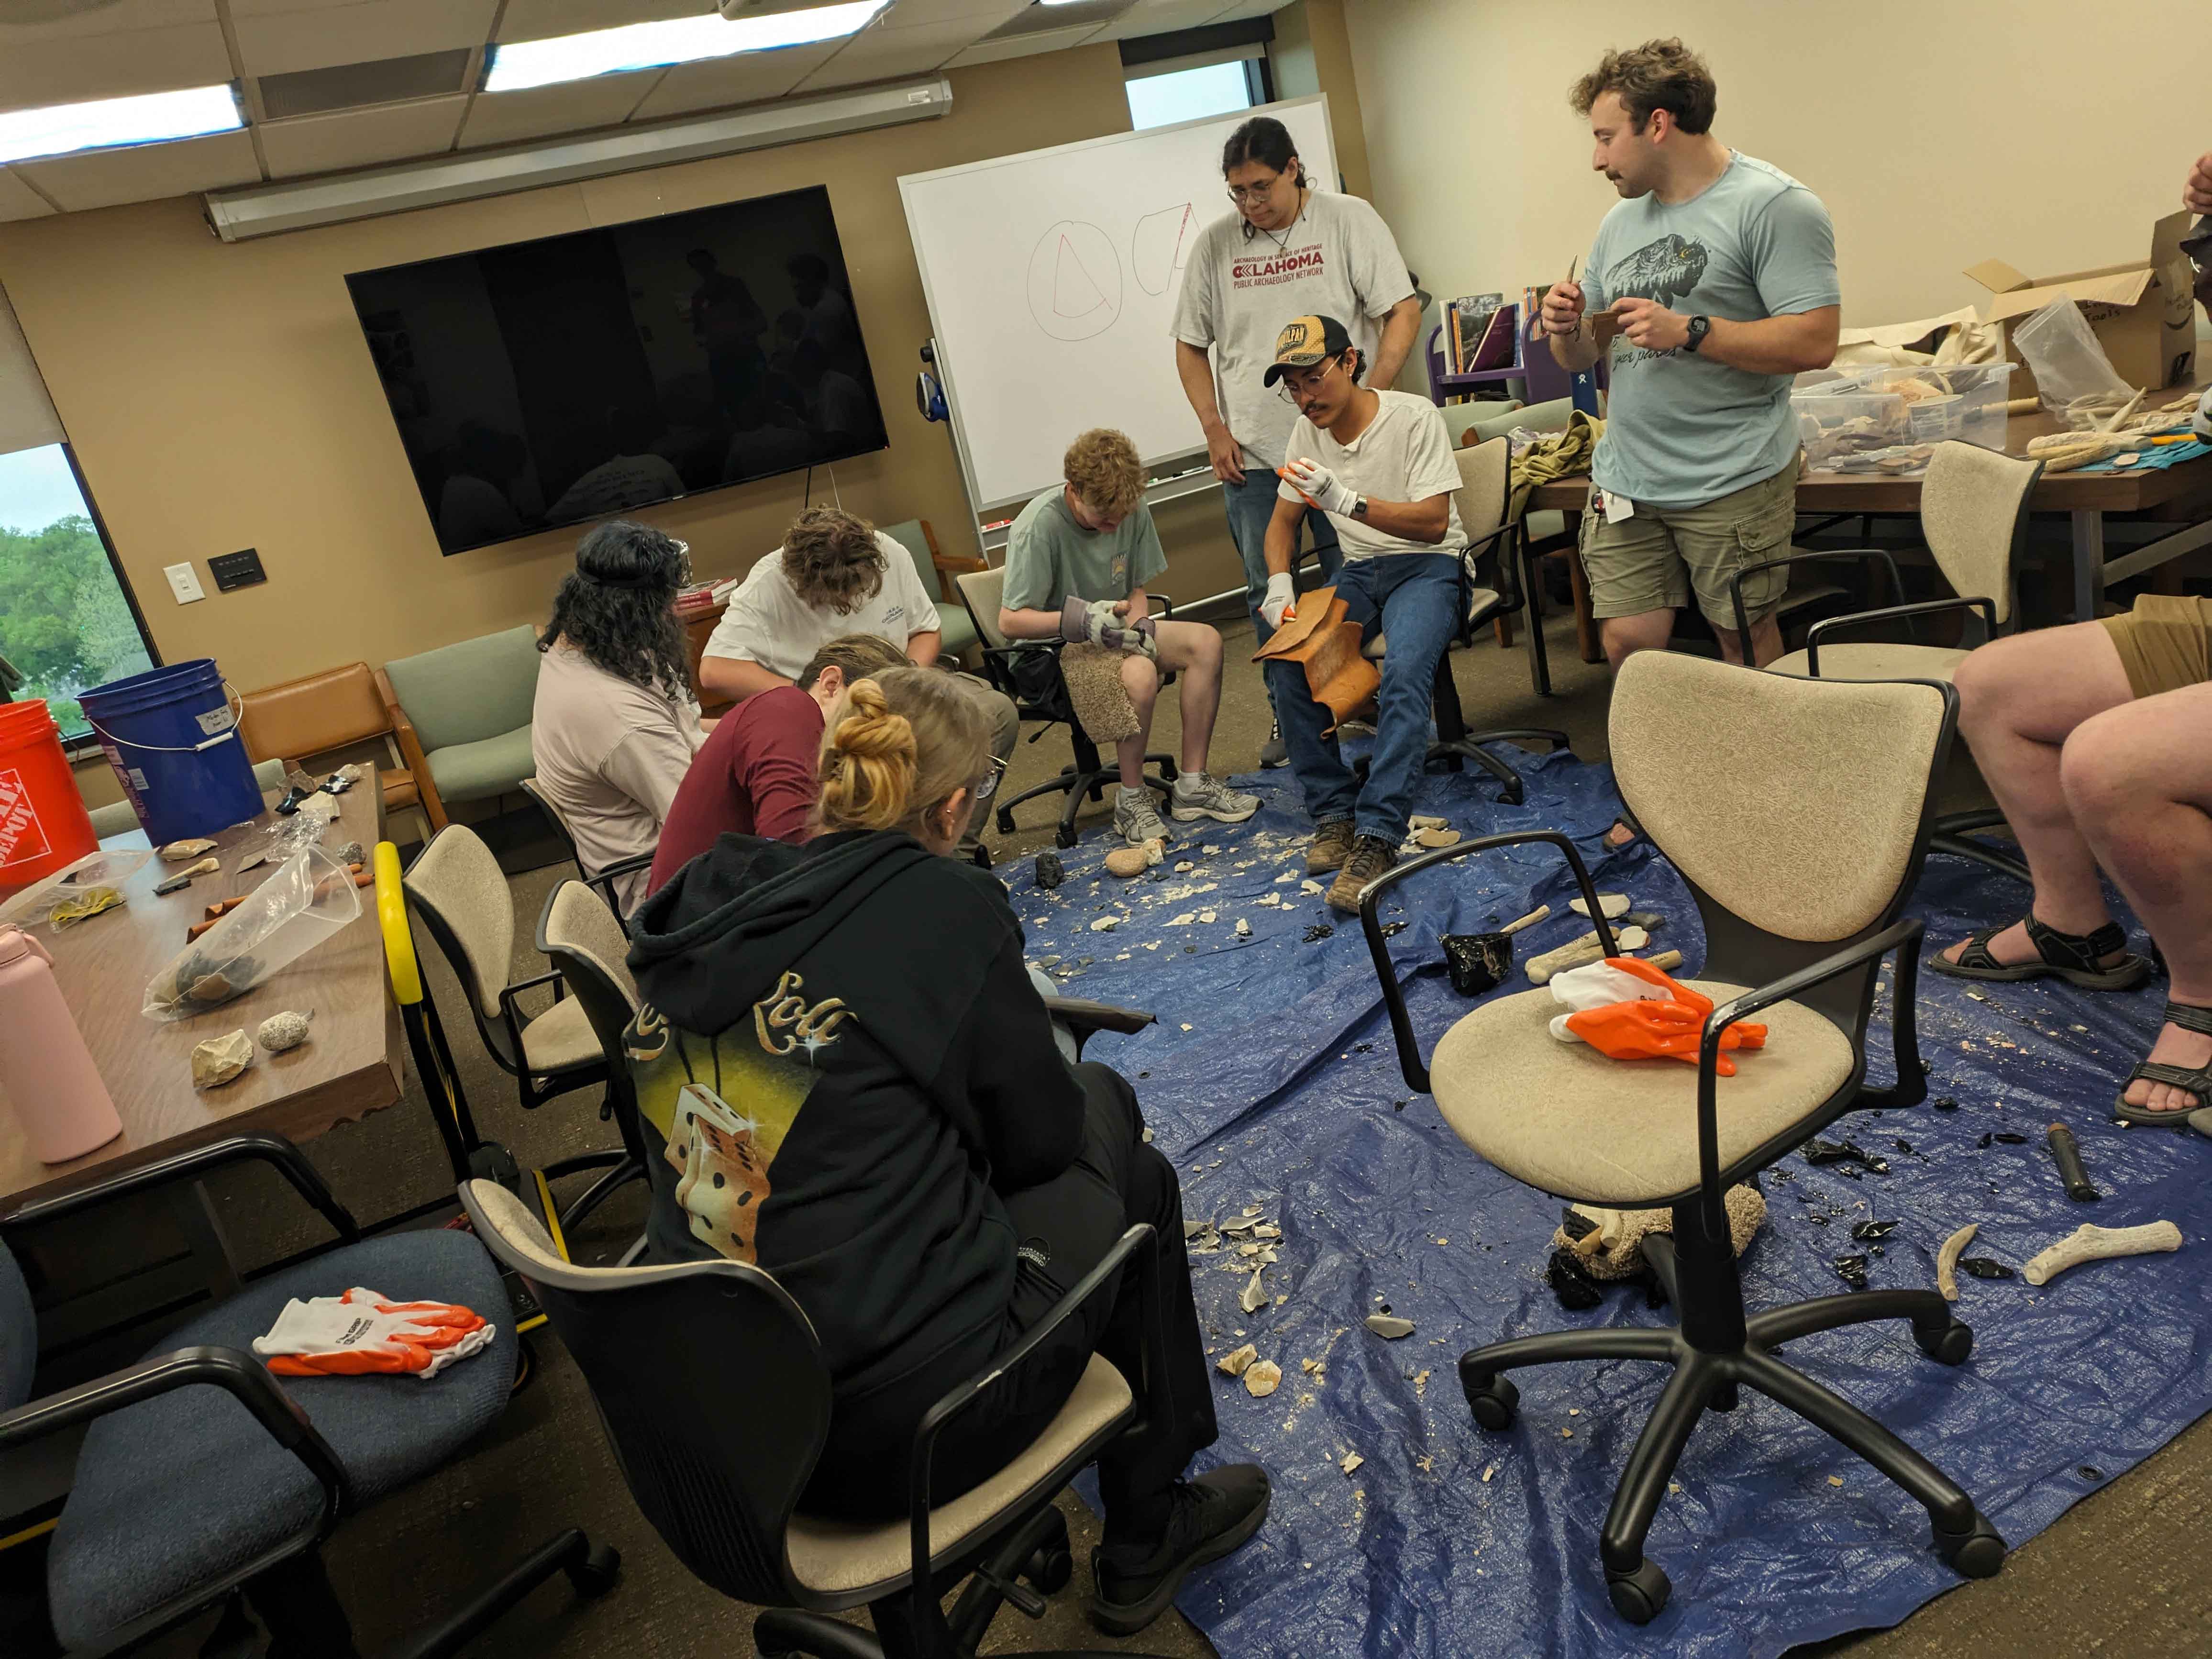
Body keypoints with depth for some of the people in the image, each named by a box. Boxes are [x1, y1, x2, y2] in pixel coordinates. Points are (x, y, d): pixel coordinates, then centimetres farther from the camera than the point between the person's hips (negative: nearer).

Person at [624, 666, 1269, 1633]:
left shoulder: (698, 909, 0)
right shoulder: (942, 908, -17)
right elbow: (1040, 1137, -6)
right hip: (896, 1425, -6)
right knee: (1128, 1179, 20)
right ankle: (1146, 1542, 35)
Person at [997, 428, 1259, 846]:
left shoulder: (1133, 511, -4)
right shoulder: (1040, 526, -22)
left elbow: (1136, 591, 9)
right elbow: (1010, 622, -21)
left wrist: (1137, 624, -14)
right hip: (1047, 654, -7)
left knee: (1205, 642, -13)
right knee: (1139, 672, -34)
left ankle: (1192, 785, -7)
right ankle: (1132, 802, -15)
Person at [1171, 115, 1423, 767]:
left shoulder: (1348, 219, 1)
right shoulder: (1214, 244, 8)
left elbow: (1403, 309, -4)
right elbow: (1190, 345, 13)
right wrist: (1214, 429, 2)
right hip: (1250, 453, 3)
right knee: (1268, 592, 8)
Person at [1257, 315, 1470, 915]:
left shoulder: (1414, 417, -13)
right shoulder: (1307, 432, 5)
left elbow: (1433, 523, -19)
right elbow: (1283, 520, 15)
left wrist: (1346, 499, -31)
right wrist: (1280, 583, -6)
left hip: (1427, 565, -5)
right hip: (1359, 571, 5)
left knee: (1404, 670, -35)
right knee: (1288, 662, -22)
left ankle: (1377, 836, -35)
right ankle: (1334, 813, -12)